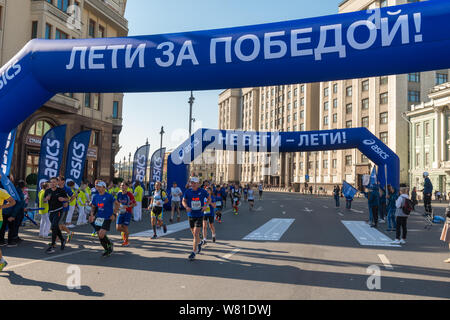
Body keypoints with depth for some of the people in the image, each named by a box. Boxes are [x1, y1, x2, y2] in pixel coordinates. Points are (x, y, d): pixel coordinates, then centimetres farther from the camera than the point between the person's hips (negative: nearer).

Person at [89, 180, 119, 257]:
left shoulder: (109, 196, -9)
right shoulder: (95, 197, 7)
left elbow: (117, 204, -3)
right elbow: (93, 207, 18)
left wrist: (114, 214, -10)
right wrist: (91, 215, 0)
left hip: (107, 218, -6)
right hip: (98, 218, 6)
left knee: (101, 235, -18)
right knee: (100, 236, 7)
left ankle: (110, 244, 9)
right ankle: (107, 250, 26)